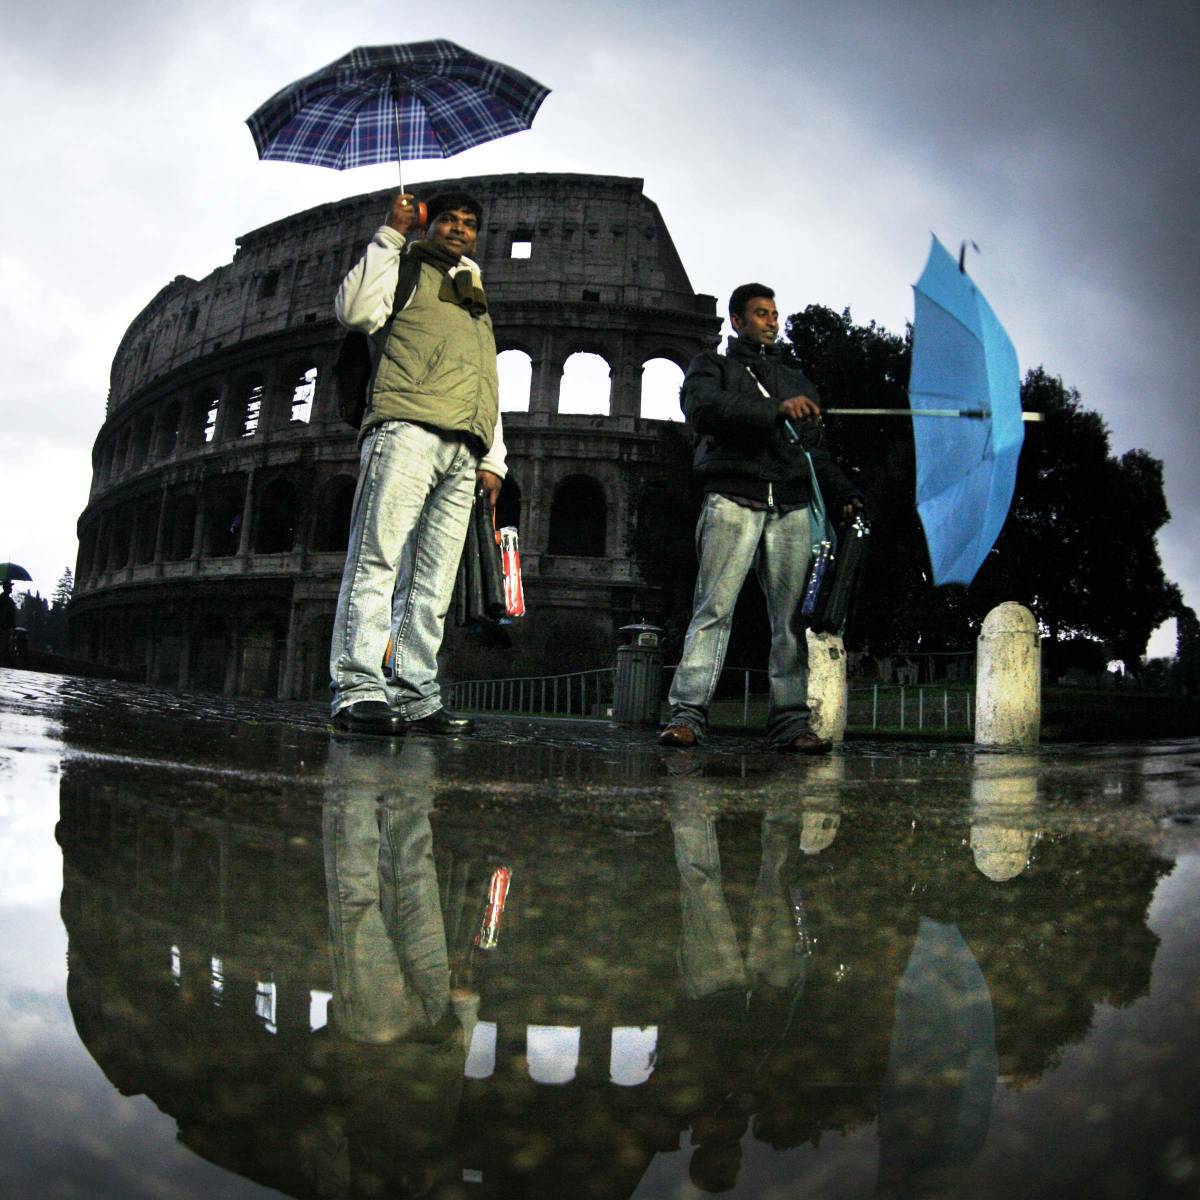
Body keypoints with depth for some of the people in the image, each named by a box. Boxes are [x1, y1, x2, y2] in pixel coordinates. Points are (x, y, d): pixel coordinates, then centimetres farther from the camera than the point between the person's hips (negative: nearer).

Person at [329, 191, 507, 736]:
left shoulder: (478, 302, 36)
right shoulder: (406, 268, 19)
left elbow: (489, 390, 31)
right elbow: (355, 310, -2)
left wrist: (493, 460, 19)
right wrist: (390, 236, 0)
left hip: (462, 452, 6)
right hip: (407, 426, -5)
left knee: (432, 580, -3)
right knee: (379, 555, -16)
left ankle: (415, 698, -5)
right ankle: (359, 689, -21)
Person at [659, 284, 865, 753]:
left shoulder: (795, 379, 30)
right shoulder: (713, 366, 16)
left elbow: (816, 449, 26)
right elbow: (702, 407, -8)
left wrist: (843, 492, 8)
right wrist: (775, 411, -17)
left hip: (793, 508, 4)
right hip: (733, 501, -4)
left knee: (791, 616, -2)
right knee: (714, 607, -13)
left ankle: (790, 722, -2)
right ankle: (687, 713, -15)